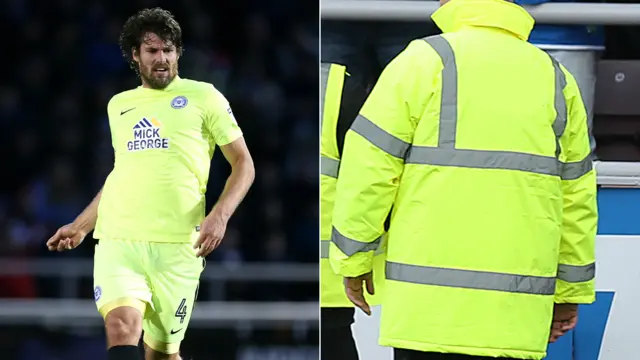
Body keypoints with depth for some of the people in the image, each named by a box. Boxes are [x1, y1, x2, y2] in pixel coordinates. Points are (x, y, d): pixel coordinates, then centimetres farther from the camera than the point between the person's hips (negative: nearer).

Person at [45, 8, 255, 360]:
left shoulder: (202, 96, 6)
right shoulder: (119, 105, 19)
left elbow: (243, 163, 5)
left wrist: (219, 216, -11)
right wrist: (79, 226, 27)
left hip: (177, 244, -2)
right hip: (117, 239, 2)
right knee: (121, 327, -22)